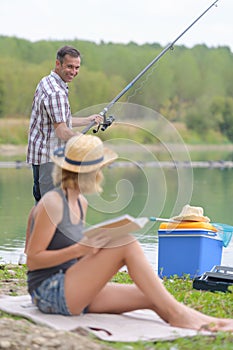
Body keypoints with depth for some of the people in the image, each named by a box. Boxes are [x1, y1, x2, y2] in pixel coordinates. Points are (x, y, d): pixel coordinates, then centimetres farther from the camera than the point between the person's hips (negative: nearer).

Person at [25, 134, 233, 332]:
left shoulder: (81, 203, 14)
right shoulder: (52, 203, -11)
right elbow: (32, 260, -13)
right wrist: (80, 249, -23)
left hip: (75, 293, 8)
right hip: (50, 292, -8)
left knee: (151, 297, -9)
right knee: (127, 243, -21)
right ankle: (175, 314, -20)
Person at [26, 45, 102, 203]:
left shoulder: (46, 82, 13)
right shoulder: (56, 92, -21)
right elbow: (61, 131, -23)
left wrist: (87, 120, 20)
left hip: (40, 155, 11)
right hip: (49, 157, -11)